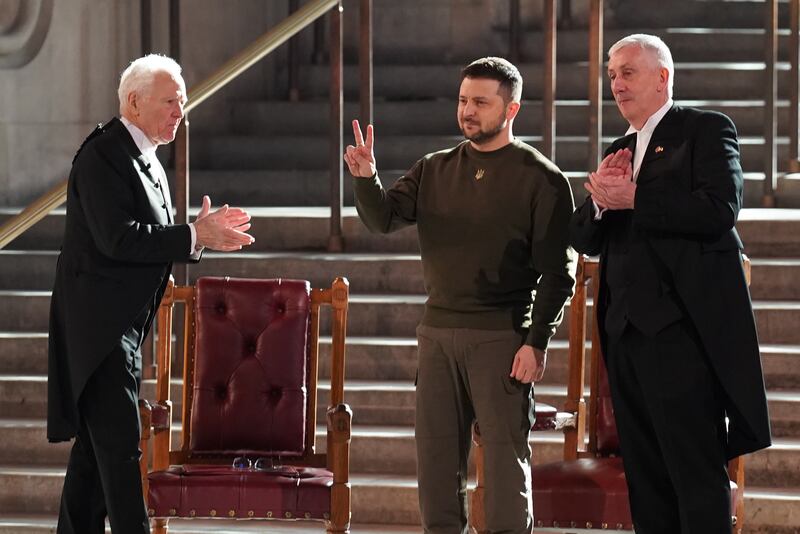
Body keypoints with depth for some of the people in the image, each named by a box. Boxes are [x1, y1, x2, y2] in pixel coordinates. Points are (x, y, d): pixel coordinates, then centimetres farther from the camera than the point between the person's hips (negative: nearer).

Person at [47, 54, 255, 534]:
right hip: (99, 325, -10)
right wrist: (194, 237, -21)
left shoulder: (147, 160, 16)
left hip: (122, 327, 10)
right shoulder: (103, 156, -14)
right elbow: (118, 239, -24)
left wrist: (200, 233, 2)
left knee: (95, 448, 12)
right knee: (120, 446, -12)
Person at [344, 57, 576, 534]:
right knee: (436, 456, 7)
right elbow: (385, 218, 1)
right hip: (439, 333, 5)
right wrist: (366, 179, -19)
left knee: (506, 457, -4)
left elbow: (559, 270, -7)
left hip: (500, 336, -5)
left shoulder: (541, 178, -3)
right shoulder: (435, 170, 12)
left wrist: (537, 342, -14)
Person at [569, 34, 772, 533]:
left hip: (682, 326, -8)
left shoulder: (706, 129, 0)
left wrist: (632, 200, -13)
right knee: (645, 474, 10)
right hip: (627, 328, 8)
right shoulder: (620, 151, 21)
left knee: (697, 471, -8)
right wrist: (600, 199, -5)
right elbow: (584, 239, 15)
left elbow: (720, 209, -17)